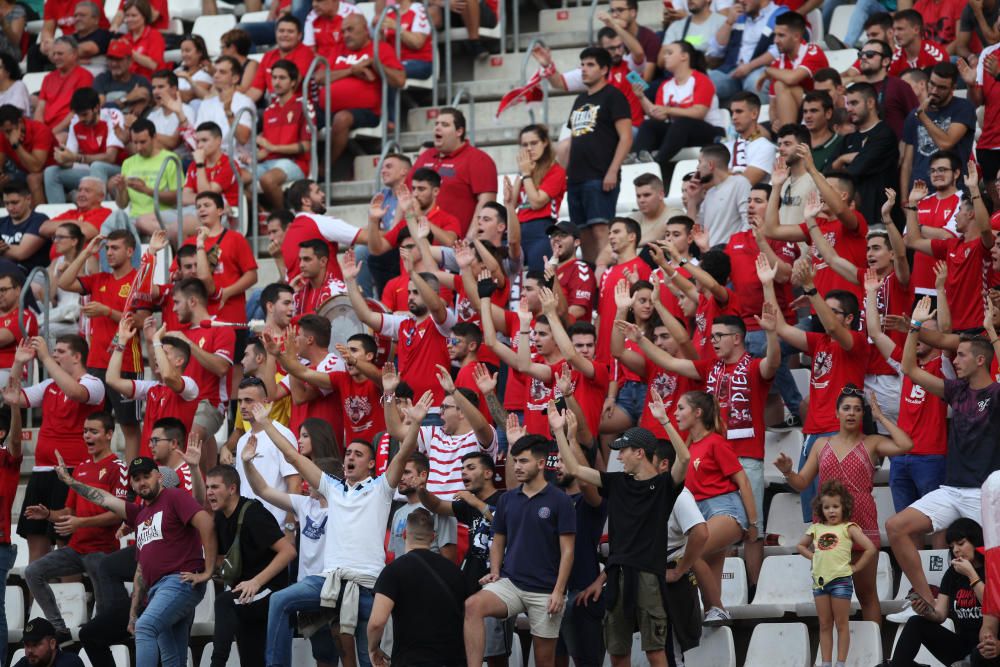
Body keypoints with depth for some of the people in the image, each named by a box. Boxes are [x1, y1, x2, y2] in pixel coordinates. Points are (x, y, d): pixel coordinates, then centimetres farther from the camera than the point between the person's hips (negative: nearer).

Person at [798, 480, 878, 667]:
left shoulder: (848, 528, -2)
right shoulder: (816, 529, 12)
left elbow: (870, 549, -9)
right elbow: (801, 546, 28)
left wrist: (855, 567, -6)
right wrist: (813, 557, 11)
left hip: (841, 580, -5)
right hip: (819, 580, 5)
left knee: (841, 624, 1)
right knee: (824, 625, 9)